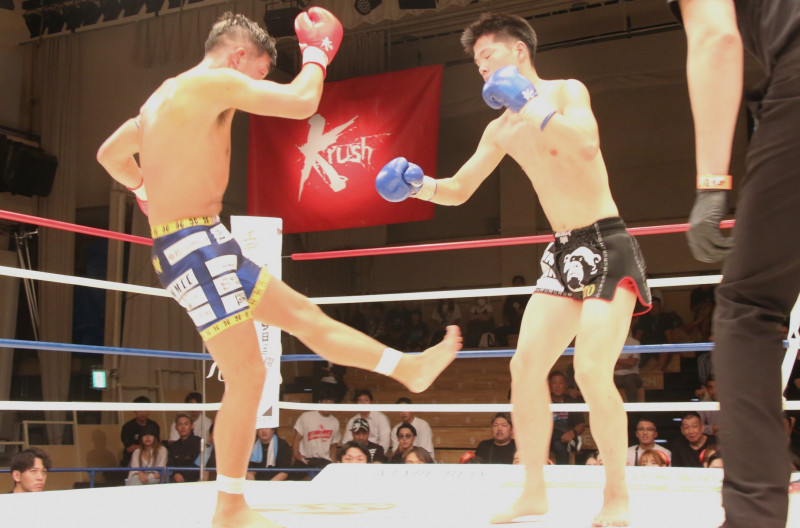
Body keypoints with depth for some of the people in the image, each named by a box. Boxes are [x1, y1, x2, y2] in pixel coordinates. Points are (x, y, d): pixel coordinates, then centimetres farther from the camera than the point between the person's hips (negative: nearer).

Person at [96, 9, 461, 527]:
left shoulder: (163, 95, 16)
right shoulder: (216, 81, -13)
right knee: (248, 376, -5)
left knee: (305, 313, 14)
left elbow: (111, 153, 25)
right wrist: (318, 49, 2)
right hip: (196, 245, -10)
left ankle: (410, 368, 24)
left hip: (203, 244, 10)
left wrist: (155, 197, 31)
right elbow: (302, 101, -16)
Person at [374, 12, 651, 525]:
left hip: (607, 246, -7)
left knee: (593, 371, -19)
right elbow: (458, 190, 17)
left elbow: (587, 143, -28)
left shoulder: (565, 91, -7)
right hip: (563, 252, 7)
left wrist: (532, 104, -22)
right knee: (525, 366, -2)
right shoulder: (502, 129, 12)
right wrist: (418, 184, -2)